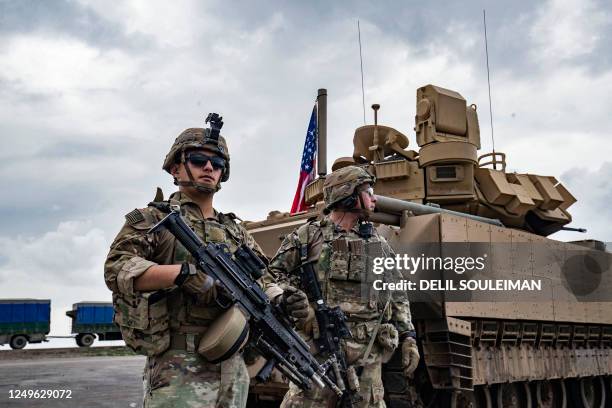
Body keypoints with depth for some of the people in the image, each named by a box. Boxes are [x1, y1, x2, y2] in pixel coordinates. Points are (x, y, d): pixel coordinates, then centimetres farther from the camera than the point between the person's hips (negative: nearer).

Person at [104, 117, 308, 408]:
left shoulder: (235, 230, 18)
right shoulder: (153, 219, 1)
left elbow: (261, 278, 16)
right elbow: (116, 269, -12)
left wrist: (281, 300, -7)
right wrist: (183, 273, -25)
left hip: (234, 369, 6)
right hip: (179, 369, -6)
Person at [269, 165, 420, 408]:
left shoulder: (380, 245, 17)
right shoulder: (308, 236, 4)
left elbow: (398, 298, 19)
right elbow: (272, 276, 5)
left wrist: (408, 337, 9)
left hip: (368, 355, 3)